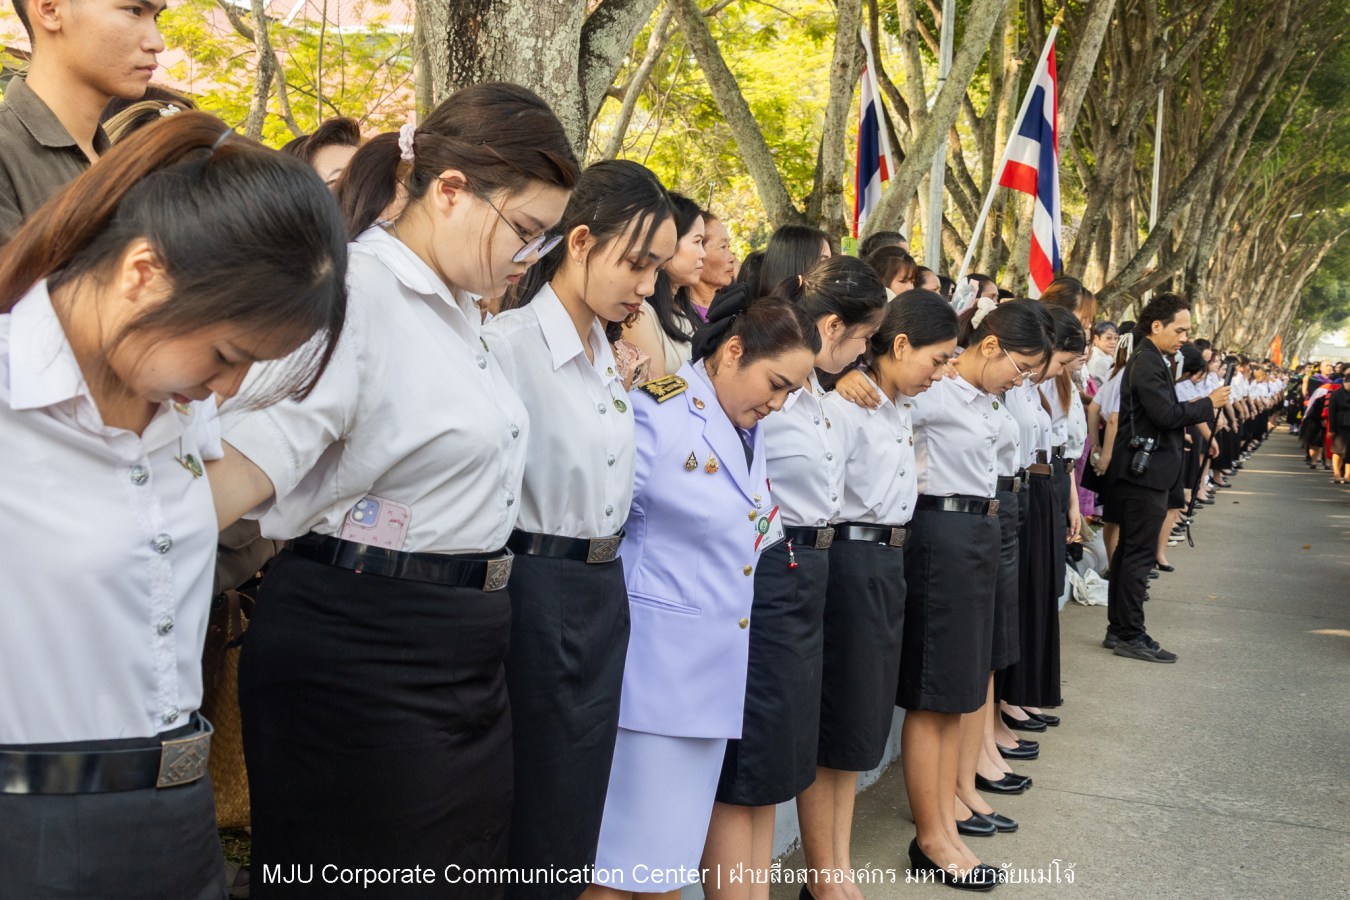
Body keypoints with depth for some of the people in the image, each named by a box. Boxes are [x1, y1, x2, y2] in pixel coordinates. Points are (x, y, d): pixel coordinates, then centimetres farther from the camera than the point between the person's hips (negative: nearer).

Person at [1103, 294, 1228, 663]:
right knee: (1139, 555, -5)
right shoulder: (1148, 363, -15)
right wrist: (1208, 404, -10)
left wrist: (1194, 407, 6)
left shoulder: (1148, 360, 16)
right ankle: (1131, 636, 1)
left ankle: (1118, 629, 20)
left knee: (1128, 550, 13)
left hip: (1138, 471, 11)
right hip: (1146, 470, -11)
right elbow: (1167, 414, -22)